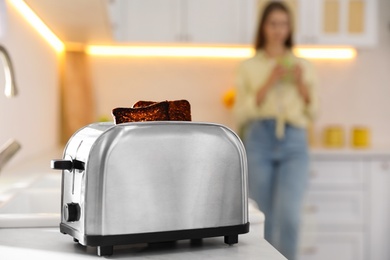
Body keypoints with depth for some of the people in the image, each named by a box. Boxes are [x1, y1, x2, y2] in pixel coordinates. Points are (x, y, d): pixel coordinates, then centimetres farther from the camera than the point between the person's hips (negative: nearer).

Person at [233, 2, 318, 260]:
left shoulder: (303, 66, 14)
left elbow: (313, 113, 12)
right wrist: (268, 84, -8)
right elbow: (241, 114, 1)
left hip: (294, 144, 0)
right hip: (259, 142, 0)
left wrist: (302, 85, -3)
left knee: (289, 215, -18)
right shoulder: (249, 67, 9)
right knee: (265, 219, 2)